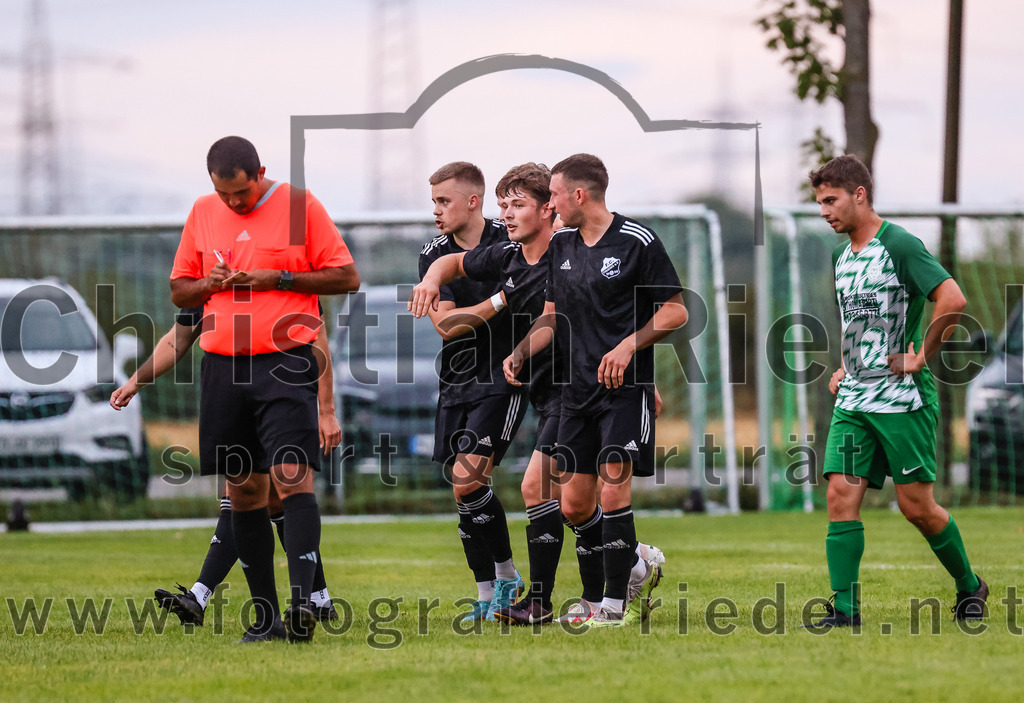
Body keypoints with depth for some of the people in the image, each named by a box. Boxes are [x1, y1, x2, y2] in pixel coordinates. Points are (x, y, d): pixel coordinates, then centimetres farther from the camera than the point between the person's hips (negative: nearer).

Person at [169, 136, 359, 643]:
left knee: (291, 477, -16)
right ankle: (266, 616, 11)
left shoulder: (300, 206, -1)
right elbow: (179, 290, 19)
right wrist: (211, 283, -2)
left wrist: (279, 279, -11)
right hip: (223, 367, 5)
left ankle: (301, 602, -23)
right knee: (243, 491, 5)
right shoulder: (203, 213, 12)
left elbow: (346, 277, -1)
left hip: (285, 362, -5)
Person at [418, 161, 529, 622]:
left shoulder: (510, 244, -6)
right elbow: (446, 323, -9)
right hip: (456, 383, 5)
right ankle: (489, 596, 13)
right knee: (463, 491, 4)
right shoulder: (434, 255, 3)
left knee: (469, 480, -17)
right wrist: (502, 299, -20)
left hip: (503, 378, -5)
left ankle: (507, 576, -1)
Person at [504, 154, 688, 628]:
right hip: (579, 389, 7)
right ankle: (637, 571, 27)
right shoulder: (561, 246, 12)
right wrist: (519, 353, 4)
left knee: (613, 488, -15)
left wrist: (628, 346, -18)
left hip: (628, 386, -7)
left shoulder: (637, 242, -8)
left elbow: (676, 310, -6)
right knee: (574, 504, 4)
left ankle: (615, 605, -7)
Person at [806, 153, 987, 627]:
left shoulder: (899, 245, -11)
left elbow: (953, 301, -21)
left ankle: (969, 586, 20)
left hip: (902, 397, -7)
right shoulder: (841, 257, 14)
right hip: (853, 399, 7)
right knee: (841, 495, -6)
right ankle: (844, 609, -6)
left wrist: (921, 357, -16)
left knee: (916, 506, -2)